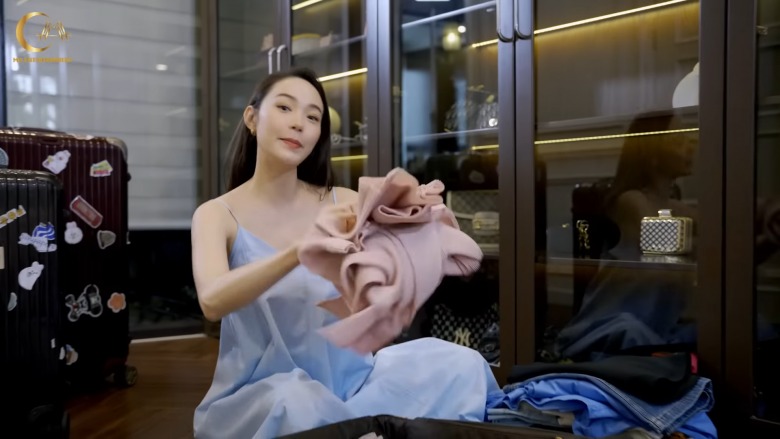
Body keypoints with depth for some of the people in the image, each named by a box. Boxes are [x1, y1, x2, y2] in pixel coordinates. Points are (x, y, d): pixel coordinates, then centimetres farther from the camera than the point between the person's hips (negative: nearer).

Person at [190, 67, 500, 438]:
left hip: (345, 377, 3)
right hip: (260, 393, -3)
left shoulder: (341, 203, 3)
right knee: (296, 402, -36)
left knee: (460, 364, -16)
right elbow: (212, 301, -24)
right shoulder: (216, 214, -4)